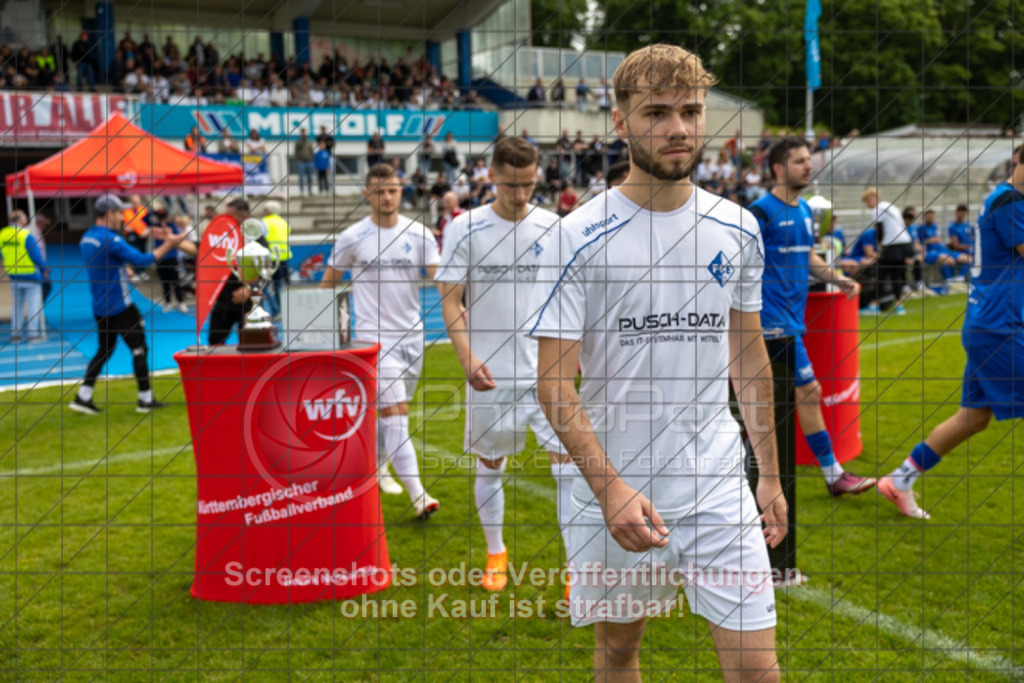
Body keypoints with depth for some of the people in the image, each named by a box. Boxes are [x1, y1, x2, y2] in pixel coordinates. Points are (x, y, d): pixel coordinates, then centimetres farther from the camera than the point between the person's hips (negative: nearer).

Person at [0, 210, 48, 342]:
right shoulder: (27, 236, -19)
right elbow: (37, 256, -15)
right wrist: (45, 270, -1)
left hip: (13, 276, 6)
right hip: (31, 276, -6)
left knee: (16, 305, 15)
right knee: (33, 305, 3)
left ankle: (15, 334, 17)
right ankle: (33, 334, 4)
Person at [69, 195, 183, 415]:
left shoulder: (87, 238, 9)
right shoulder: (111, 240, -19)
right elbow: (142, 261, -22)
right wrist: (168, 244, -13)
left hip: (100, 308, 8)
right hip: (120, 306, -8)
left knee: (104, 350, 15)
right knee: (139, 349, 2)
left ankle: (83, 397, 9)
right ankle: (145, 400, 7)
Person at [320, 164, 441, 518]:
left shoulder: (419, 234, 3)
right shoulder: (352, 238, -3)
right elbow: (328, 282, 7)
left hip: (412, 334, 4)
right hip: (374, 336, -4)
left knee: (391, 411, 13)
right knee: (394, 412, -12)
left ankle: (378, 466, 36)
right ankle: (417, 493, -16)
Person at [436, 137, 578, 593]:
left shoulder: (553, 227, 3)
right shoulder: (465, 228, -4)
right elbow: (451, 301, -6)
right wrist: (467, 357, -19)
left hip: (547, 369, 1)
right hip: (489, 372, -1)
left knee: (569, 462, -7)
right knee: (490, 465, 12)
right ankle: (496, 555, 32)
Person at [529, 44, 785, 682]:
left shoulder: (737, 228, 4)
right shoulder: (579, 237, -9)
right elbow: (554, 381, -11)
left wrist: (770, 474, 13)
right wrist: (609, 487, -22)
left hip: (719, 489, 3)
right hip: (613, 493, -2)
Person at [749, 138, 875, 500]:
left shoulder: (804, 211, 14)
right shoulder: (762, 211, -12)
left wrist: (839, 279, 10)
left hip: (792, 319, 8)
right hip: (775, 320, -8)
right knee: (809, 391, -5)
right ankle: (834, 476, 4)